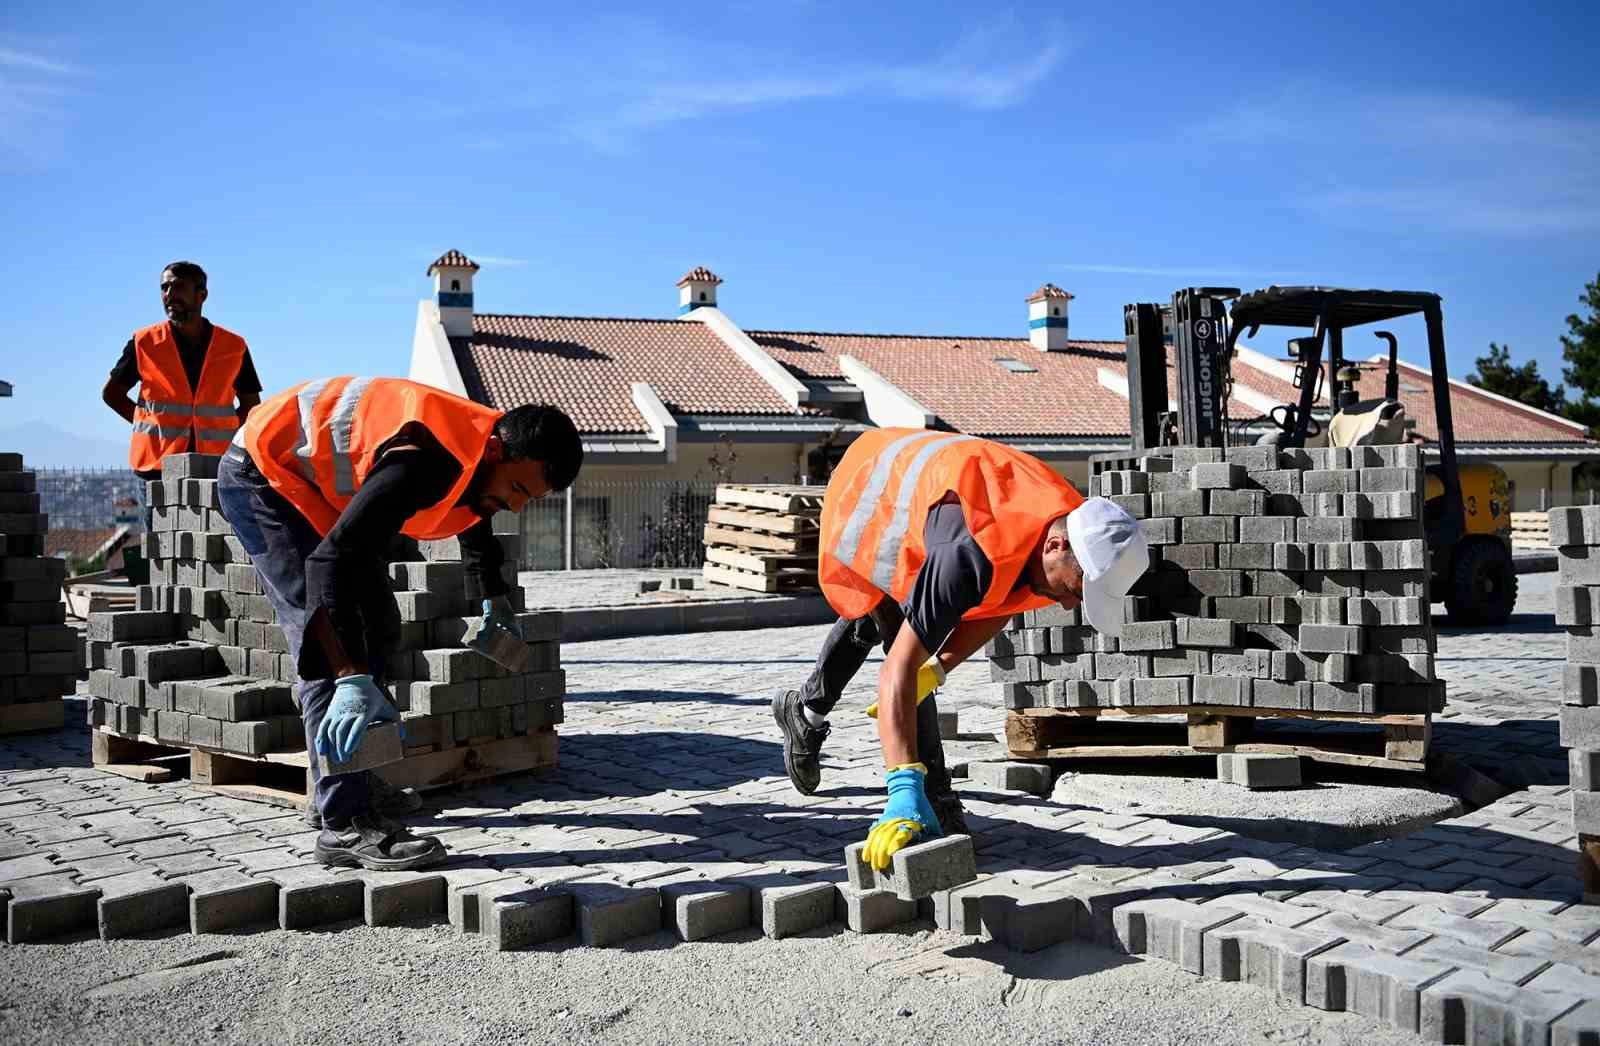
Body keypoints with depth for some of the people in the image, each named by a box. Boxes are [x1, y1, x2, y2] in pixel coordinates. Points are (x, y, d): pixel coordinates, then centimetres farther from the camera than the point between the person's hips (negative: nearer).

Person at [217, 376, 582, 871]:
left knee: (377, 627, 12)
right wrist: (353, 680, -47)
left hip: (321, 482, 10)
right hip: (262, 474, -10)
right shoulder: (424, 463, -37)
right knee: (329, 641, -20)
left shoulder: (482, 457, -7)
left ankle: (354, 781, 21)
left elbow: (474, 522, 19)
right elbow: (331, 562, -43)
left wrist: (494, 599, 32)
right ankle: (345, 824, -22)